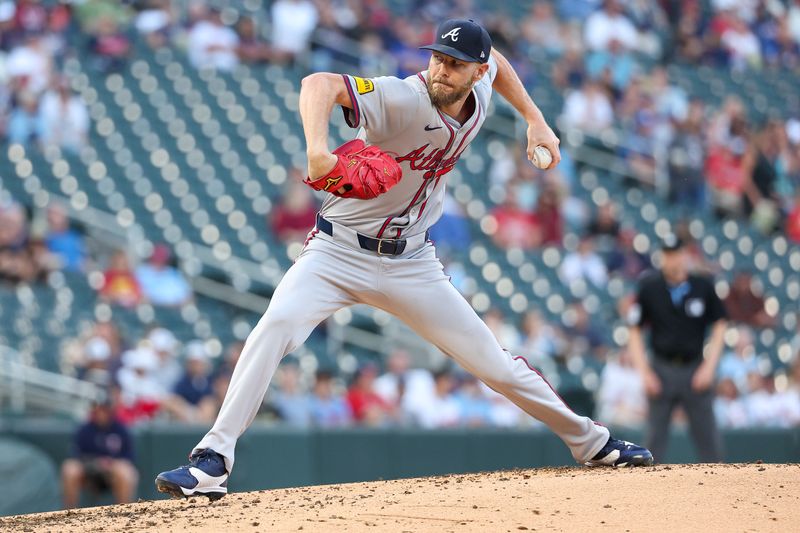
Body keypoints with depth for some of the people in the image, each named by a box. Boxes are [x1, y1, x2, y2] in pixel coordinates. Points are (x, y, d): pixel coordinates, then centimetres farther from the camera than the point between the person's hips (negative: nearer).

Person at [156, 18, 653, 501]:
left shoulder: (479, 89, -4)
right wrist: (318, 149, -57)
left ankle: (589, 440, 29)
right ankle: (213, 462, -29)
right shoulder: (403, 99, -25)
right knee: (277, 326, -30)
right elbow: (319, 83, -41)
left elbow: (495, 59, 22)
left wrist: (535, 120, 17)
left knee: (496, 364, 6)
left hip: (412, 262, 5)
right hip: (340, 249, -5)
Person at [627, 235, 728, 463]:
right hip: (662, 370, 0)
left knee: (708, 436, 0)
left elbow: (719, 326, 6)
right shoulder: (649, 287, -2)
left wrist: (709, 366, -3)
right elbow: (635, 332, 3)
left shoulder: (703, 285, -1)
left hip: (695, 370, 0)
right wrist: (644, 373, -5)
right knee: (655, 438, 0)